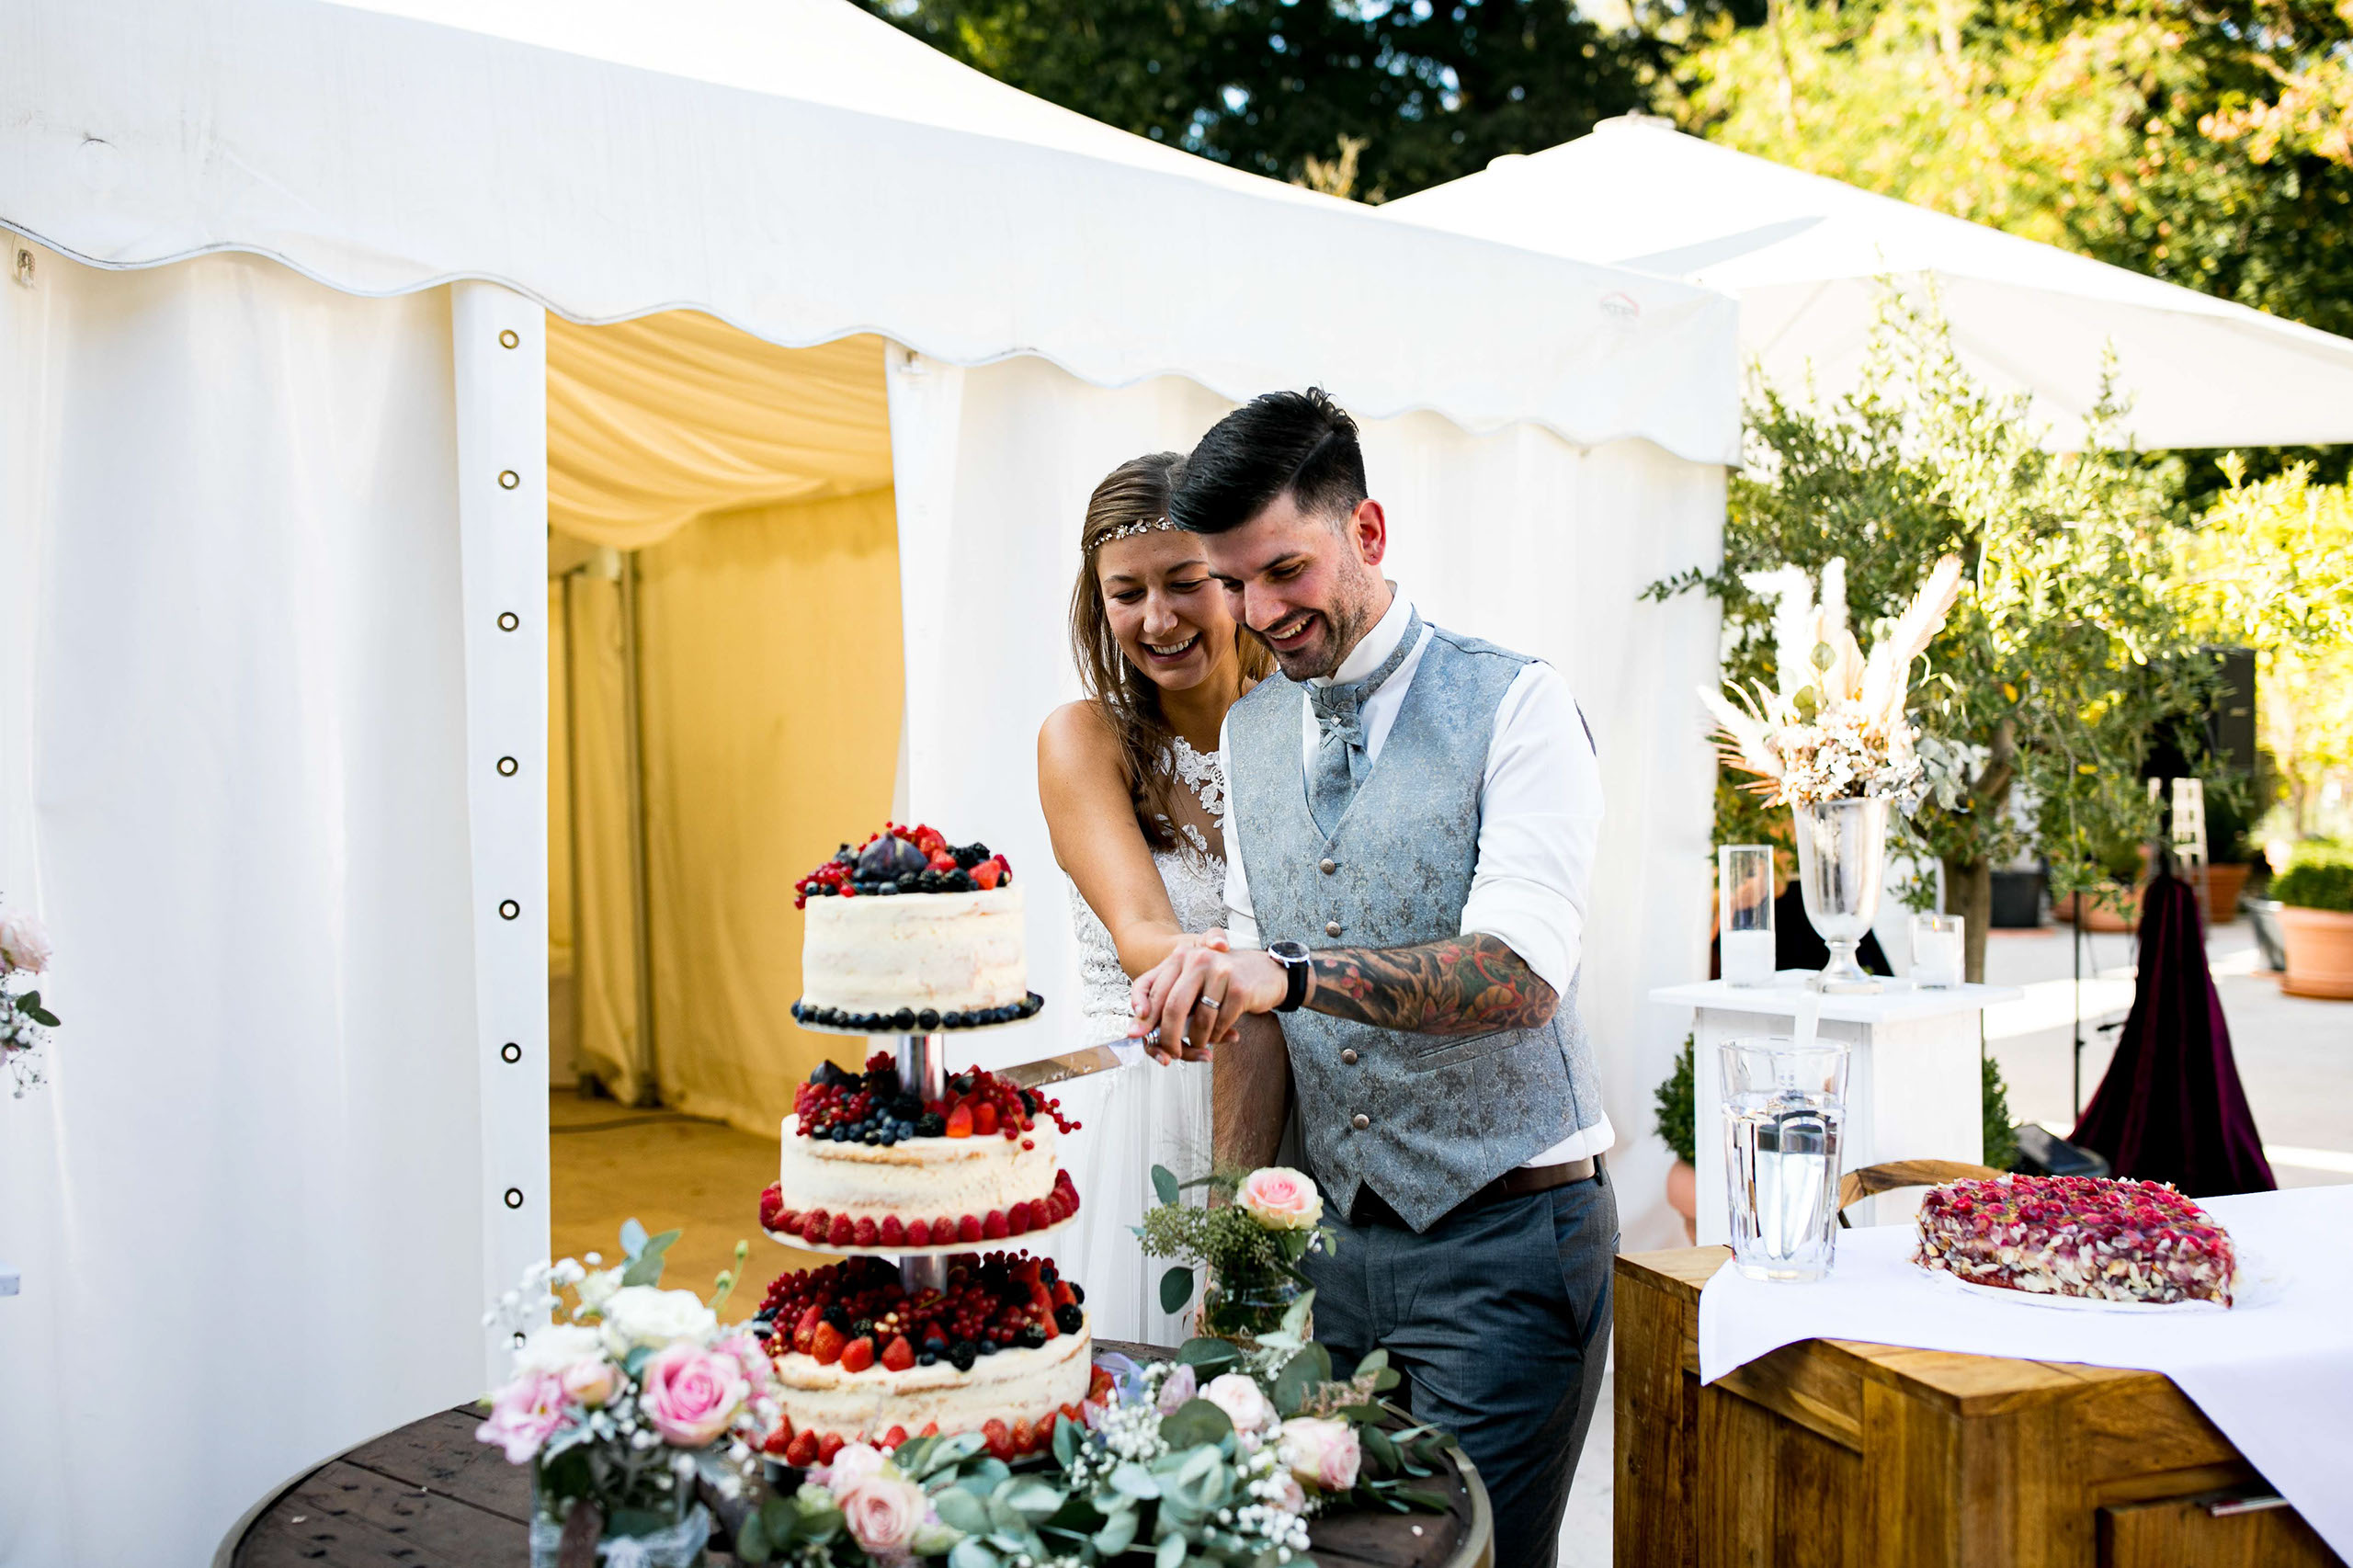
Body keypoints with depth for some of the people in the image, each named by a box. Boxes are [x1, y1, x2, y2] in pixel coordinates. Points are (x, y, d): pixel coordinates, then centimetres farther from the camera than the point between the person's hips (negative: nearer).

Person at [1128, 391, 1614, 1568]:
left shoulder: (1516, 705, -9)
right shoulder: (1250, 732, 10)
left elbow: (1520, 972, -23)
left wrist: (1288, 975, -35)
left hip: (1501, 1239, -5)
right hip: (1333, 1232, 6)